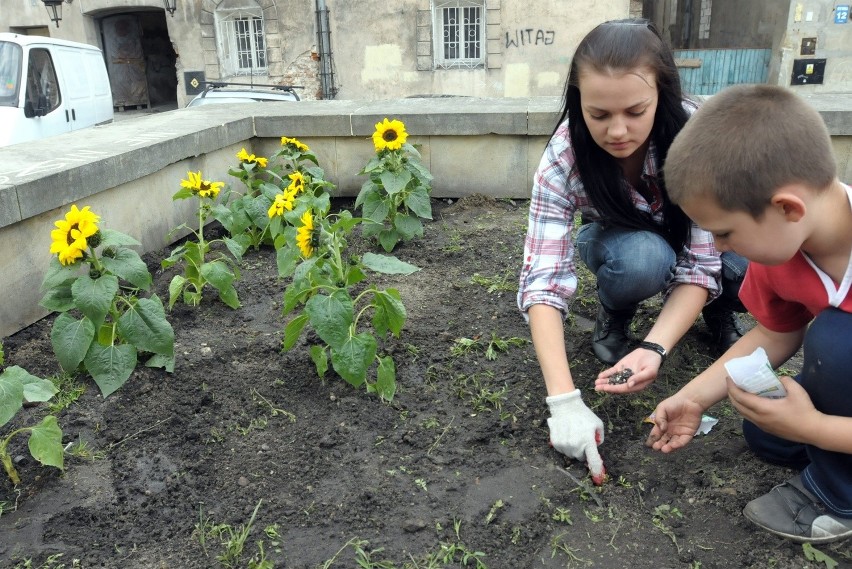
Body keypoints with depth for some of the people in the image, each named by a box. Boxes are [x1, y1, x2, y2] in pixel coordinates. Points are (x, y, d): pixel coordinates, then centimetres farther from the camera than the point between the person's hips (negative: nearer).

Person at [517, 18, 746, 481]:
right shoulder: (564, 156, -32)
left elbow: (699, 263, -29)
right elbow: (543, 281, -36)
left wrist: (655, 348, -45)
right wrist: (565, 401, -46)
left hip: (691, 238, 1)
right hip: (618, 240, -1)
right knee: (641, 258, -37)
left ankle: (716, 306, 5)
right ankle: (613, 314, -2)